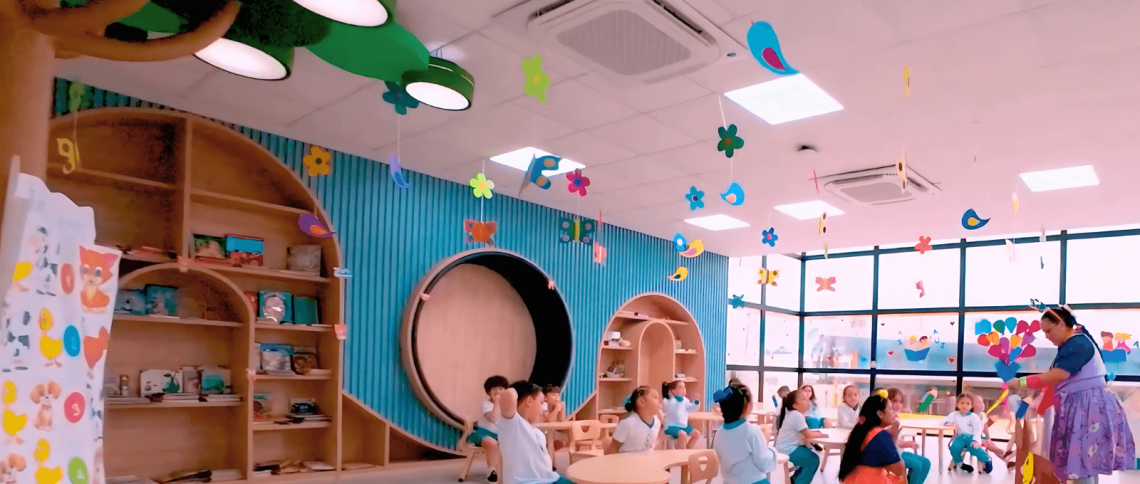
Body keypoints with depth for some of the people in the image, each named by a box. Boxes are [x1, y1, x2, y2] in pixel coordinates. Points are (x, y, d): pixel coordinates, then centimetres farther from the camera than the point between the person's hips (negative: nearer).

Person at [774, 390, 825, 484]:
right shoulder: (797, 415, -21)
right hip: (788, 450, -11)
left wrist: (815, 432, 4)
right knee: (814, 459, -7)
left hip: (788, 447, 11)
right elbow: (807, 435, -20)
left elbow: (803, 432, 19)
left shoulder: (792, 413, 12)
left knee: (811, 456, 18)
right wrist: (822, 435, -5)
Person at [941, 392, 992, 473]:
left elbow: (977, 430, -8)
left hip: (971, 437, -3)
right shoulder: (954, 414, 8)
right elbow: (944, 420, 10)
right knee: (954, 447, -28)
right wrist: (947, 423, -16)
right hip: (961, 436, 3)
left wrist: (976, 440, -24)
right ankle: (959, 463, 1)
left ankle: (987, 460, -5)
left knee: (974, 448, -35)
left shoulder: (974, 417, -3)